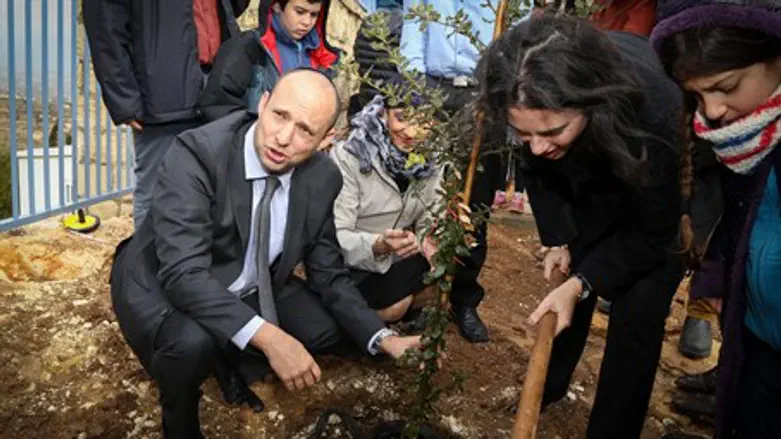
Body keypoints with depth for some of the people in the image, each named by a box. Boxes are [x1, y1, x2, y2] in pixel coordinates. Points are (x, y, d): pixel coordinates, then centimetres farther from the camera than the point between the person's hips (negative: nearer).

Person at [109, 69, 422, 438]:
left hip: (249, 292, 5)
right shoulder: (196, 154, -30)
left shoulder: (323, 177, -13)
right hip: (165, 287, -5)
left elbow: (329, 275, -5)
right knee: (192, 343, -35)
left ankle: (232, 360, 20)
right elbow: (184, 274, -38)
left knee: (334, 330, -4)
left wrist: (382, 338, -18)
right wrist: (267, 338, -47)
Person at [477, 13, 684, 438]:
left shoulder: (657, 114, -43)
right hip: (595, 175, 4)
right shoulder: (534, 105, -31)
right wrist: (557, 238, -11)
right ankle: (548, 385, 36)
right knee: (567, 285, 11)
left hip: (673, 192, -4)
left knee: (636, 315, -9)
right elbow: (538, 170, -7)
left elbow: (651, 234, -27)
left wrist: (580, 284, -33)